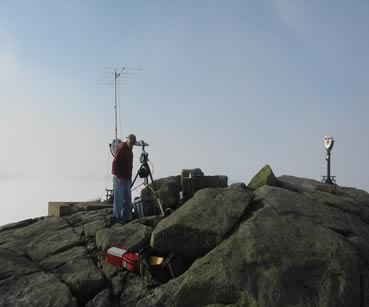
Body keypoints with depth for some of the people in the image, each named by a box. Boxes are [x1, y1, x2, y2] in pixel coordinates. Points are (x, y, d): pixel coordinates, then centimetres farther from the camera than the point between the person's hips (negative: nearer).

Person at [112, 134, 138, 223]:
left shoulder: (129, 150, 16)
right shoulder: (122, 149, -13)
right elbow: (115, 163, -19)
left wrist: (130, 178, 18)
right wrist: (119, 177, -21)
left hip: (126, 178, 9)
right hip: (119, 178, -9)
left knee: (128, 199, 9)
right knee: (119, 198, -5)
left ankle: (125, 217, 16)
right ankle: (117, 217, 3)